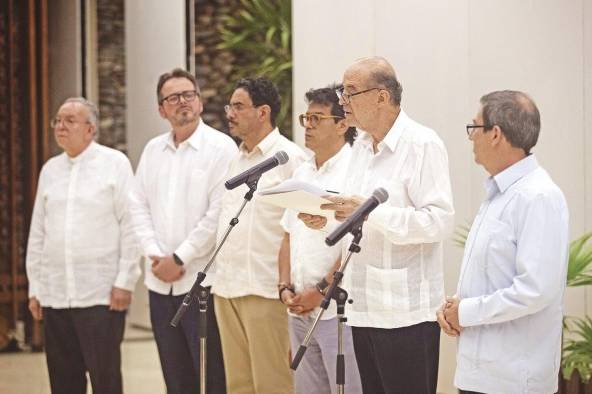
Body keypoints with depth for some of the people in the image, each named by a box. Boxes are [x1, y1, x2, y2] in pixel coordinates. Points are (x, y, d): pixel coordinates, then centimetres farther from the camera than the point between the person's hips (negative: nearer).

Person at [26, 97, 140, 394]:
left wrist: (124, 282, -9)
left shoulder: (114, 163, -2)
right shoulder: (50, 169, 13)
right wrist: (34, 287, 13)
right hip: (54, 295, 5)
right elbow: (38, 233, 16)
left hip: (101, 295, -5)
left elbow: (130, 227, -5)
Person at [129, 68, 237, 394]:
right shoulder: (153, 149, 13)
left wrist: (179, 259, -10)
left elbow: (219, 214, -12)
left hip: (203, 280, -6)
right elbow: (139, 205, 13)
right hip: (160, 283, 6)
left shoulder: (221, 147, -6)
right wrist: (154, 256, -1)